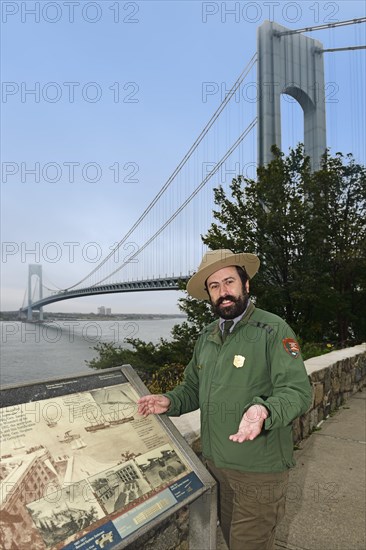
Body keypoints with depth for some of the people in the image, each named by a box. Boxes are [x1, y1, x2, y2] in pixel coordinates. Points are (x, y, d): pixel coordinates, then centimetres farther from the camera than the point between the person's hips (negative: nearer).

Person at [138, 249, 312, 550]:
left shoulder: (273, 329, -16)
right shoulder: (207, 336, 6)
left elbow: (298, 391, -20)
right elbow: (194, 387, 14)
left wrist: (264, 410, -38)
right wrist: (170, 401, -5)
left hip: (259, 470, -6)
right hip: (215, 463, 6)